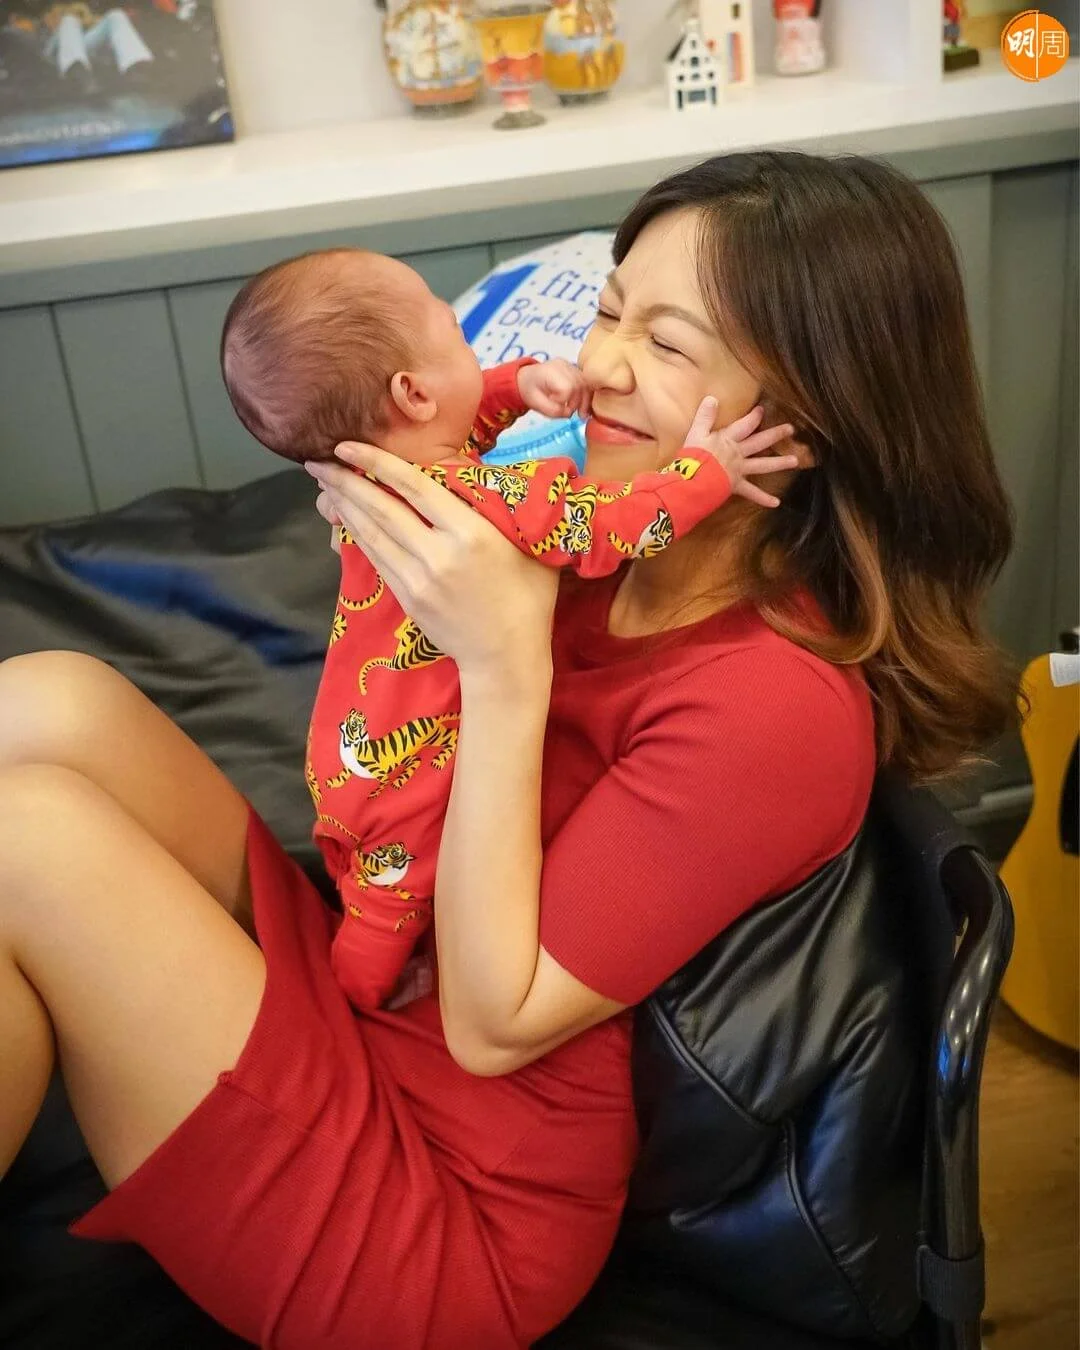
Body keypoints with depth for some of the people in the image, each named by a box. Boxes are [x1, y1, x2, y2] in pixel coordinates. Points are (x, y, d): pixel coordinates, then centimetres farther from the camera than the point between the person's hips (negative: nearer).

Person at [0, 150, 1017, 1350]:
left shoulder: (780, 703, -23)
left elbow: (495, 1023, -20)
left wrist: (505, 665, -26)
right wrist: (388, 540, -7)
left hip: (442, 1223, -7)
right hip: (368, 996, 8)